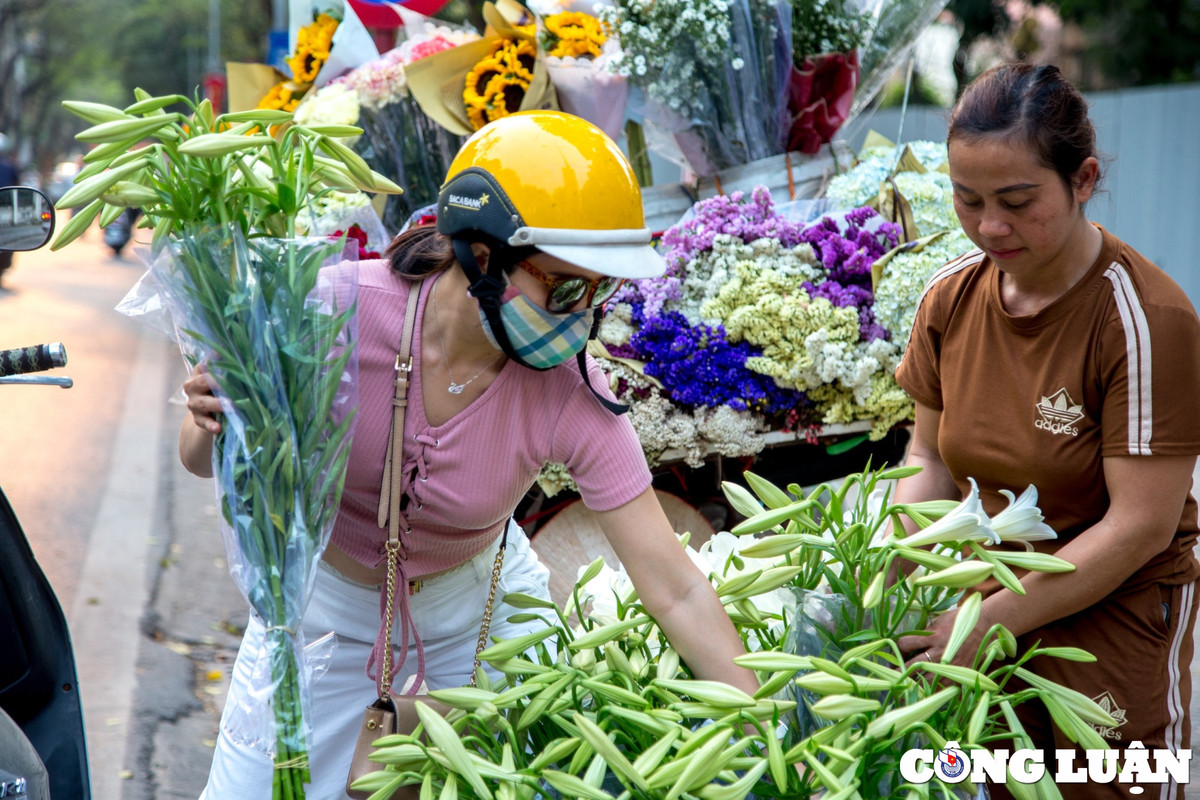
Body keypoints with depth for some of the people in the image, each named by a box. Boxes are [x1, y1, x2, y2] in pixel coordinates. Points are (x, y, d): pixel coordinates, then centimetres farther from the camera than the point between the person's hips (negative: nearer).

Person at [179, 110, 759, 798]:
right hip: (325, 602, -1)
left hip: (476, 601, 1)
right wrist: (212, 427, -38)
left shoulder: (573, 398, -27)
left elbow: (677, 591, -24)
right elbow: (206, 461, -15)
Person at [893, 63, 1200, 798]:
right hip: (1000, 593, 5)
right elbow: (933, 459, 4)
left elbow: (1140, 525, -23)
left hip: (1119, 613, -4)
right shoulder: (952, 296, -6)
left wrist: (987, 624, -25)